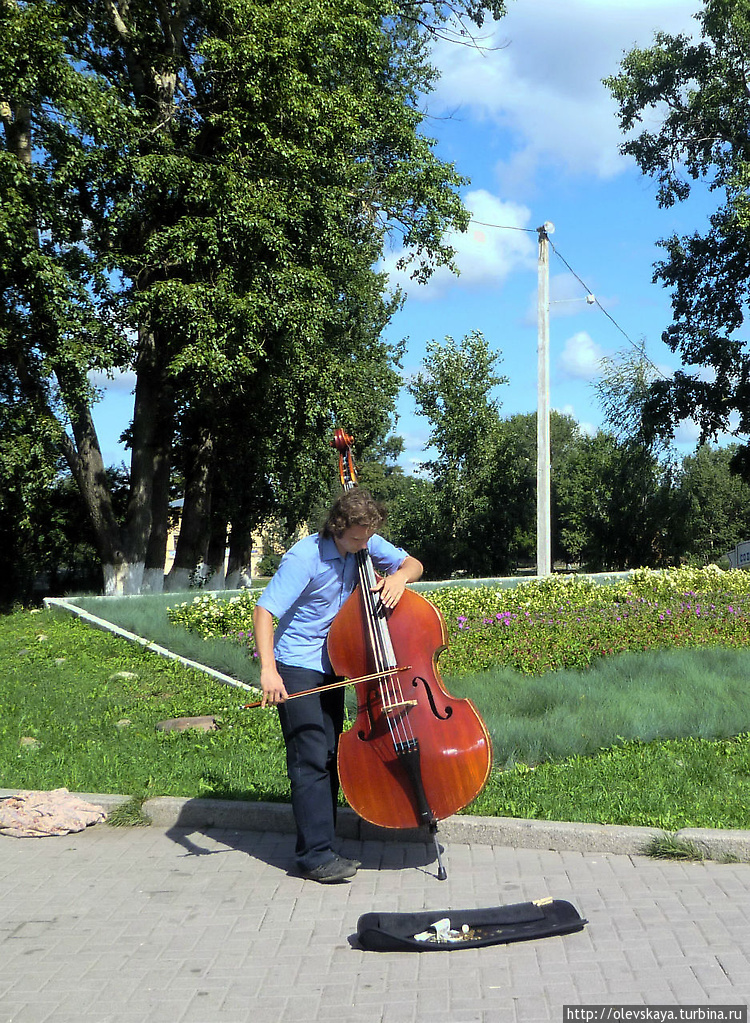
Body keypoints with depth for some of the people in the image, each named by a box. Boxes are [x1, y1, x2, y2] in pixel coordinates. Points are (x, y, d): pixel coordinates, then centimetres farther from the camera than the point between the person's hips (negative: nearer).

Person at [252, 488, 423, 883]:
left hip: (333, 665, 7)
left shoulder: (365, 544, -4)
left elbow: (413, 564, 7)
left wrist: (400, 575, -18)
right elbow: (263, 610, -26)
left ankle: (317, 846, 21)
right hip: (297, 668, -7)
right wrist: (268, 669, -37)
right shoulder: (305, 558, -23)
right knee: (311, 759, -11)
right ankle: (316, 857, -6)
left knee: (330, 757, 11)